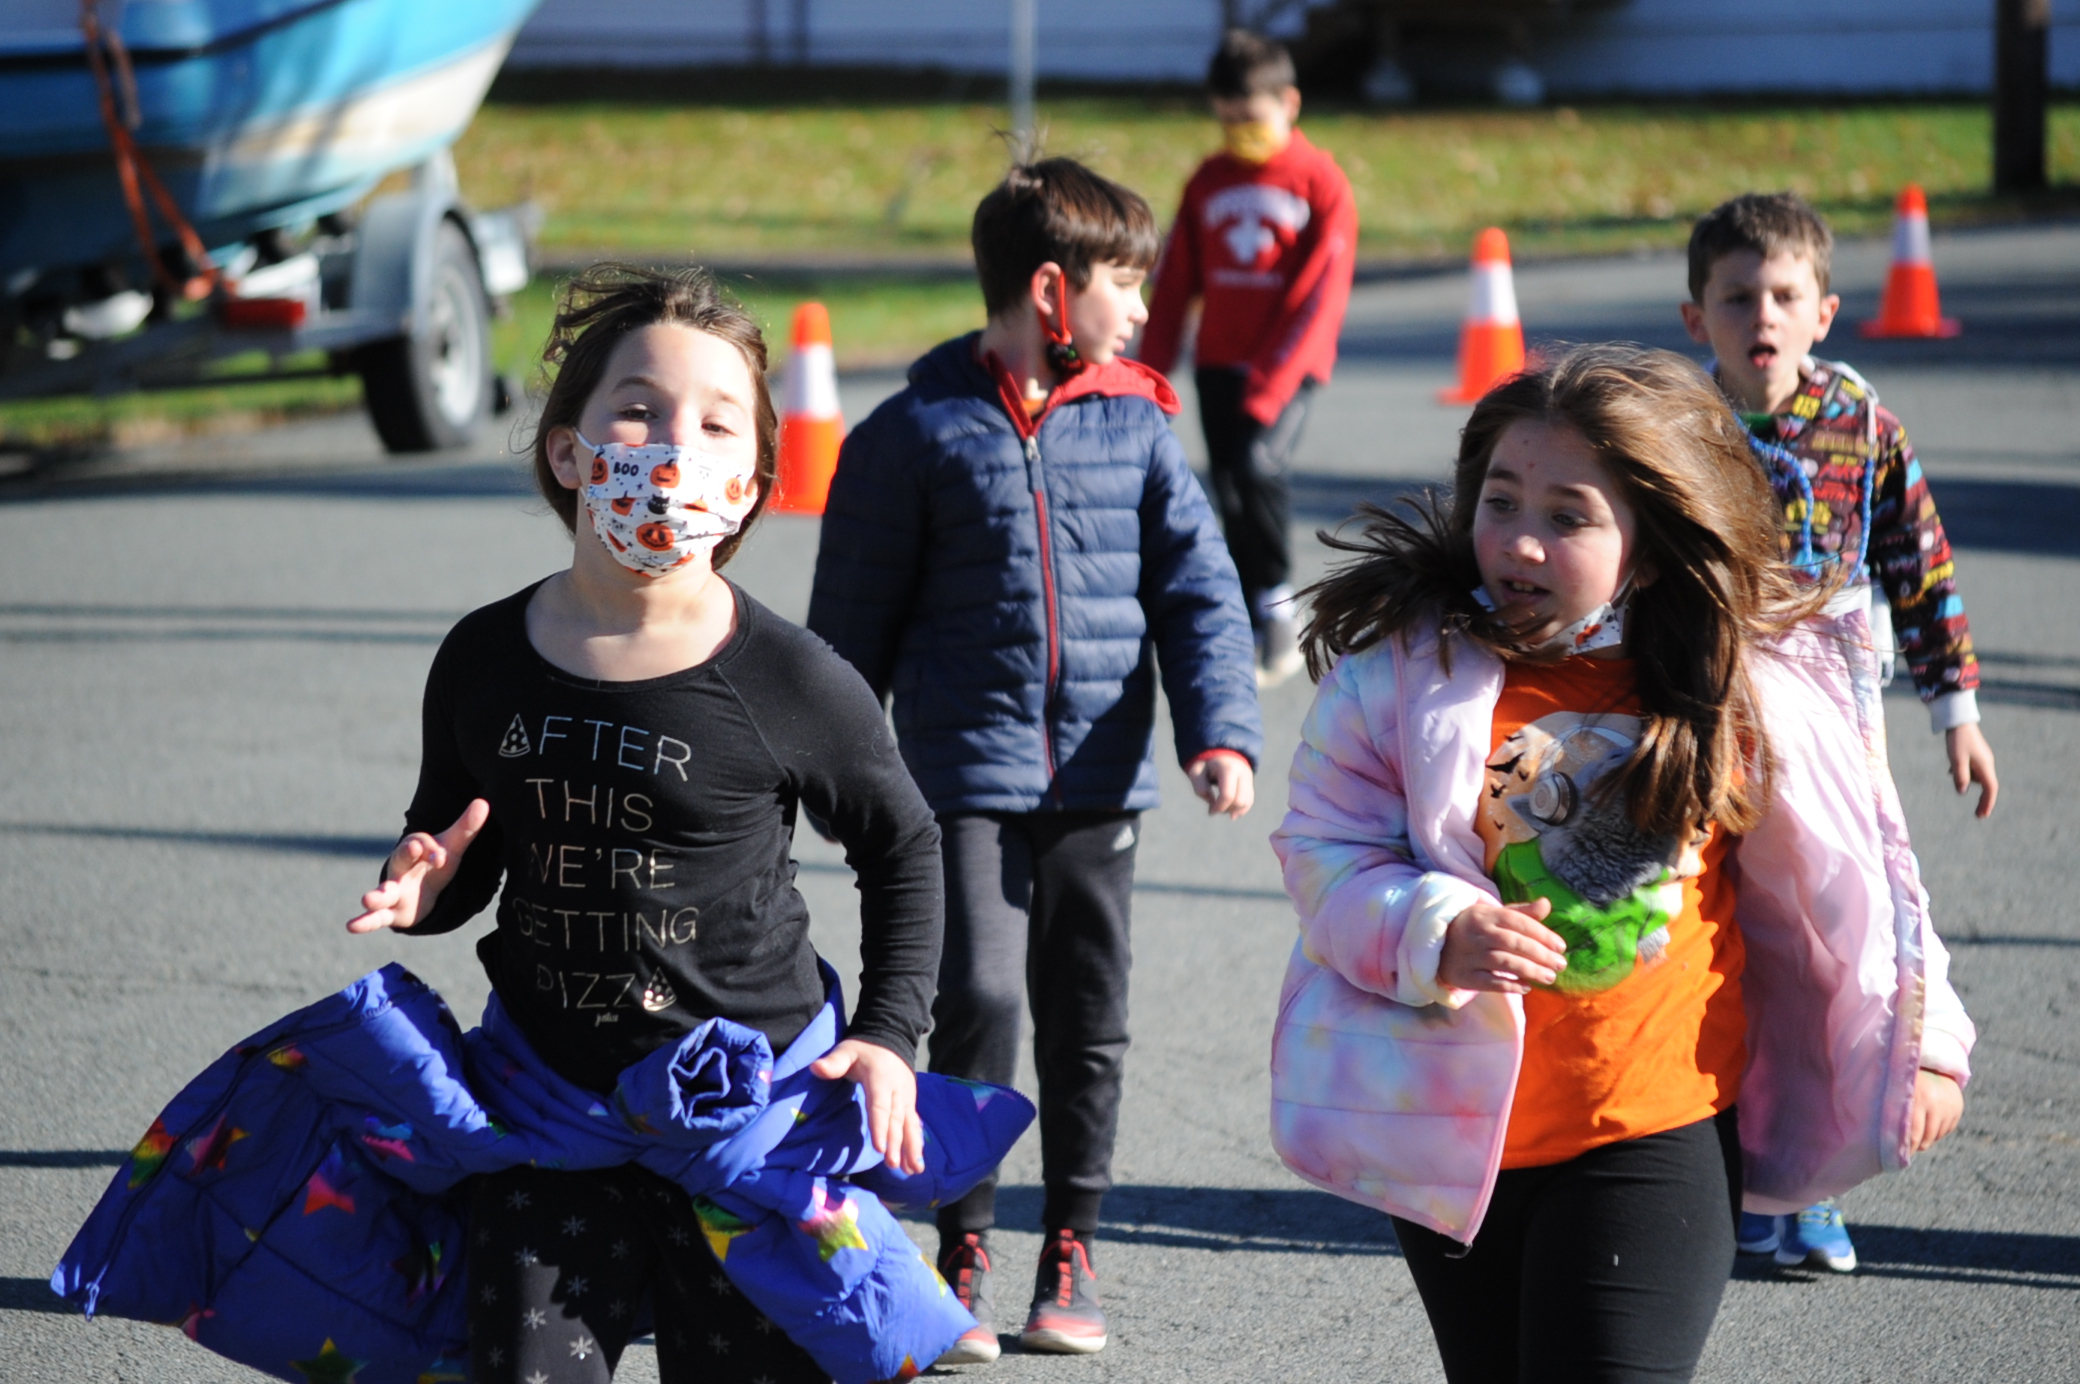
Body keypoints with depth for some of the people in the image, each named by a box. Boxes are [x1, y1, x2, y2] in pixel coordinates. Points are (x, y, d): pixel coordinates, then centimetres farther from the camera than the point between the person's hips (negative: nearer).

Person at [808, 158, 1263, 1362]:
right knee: (979, 995, -13)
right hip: (969, 769, -3)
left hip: (1100, 776, 3)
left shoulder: (1136, 427, 6)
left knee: (1089, 1018, 8)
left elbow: (1200, 590, 4)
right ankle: (965, 1251, 1)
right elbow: (853, 617, 5)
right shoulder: (918, 433, -2)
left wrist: (1222, 730, -9)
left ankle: (1073, 1250, 21)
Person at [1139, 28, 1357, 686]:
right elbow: (1175, 283, 11)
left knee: (1258, 464, -24)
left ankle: (1276, 601, -8)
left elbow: (1321, 296, -9)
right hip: (1219, 361, 4)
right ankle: (1255, 630, 12)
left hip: (1289, 362, -4)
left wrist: (1272, 384, -16)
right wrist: (1151, 371, 4)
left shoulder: (1320, 183, -5)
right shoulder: (1208, 182, 8)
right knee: (1231, 491, 2)